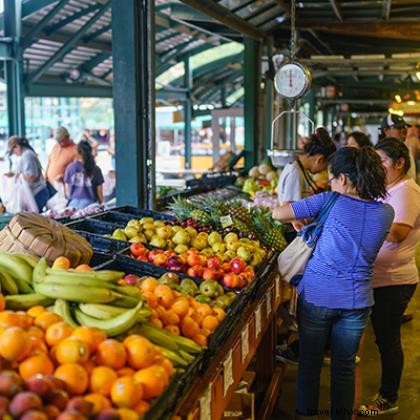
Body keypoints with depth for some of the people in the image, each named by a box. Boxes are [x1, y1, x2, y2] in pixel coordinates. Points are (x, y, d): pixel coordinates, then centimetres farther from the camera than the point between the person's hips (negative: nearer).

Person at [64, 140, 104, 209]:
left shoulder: (70, 167, 1)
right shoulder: (96, 170, -3)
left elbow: (67, 189, 8)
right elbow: (99, 191, 1)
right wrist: (101, 205, 15)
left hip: (73, 203, 2)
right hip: (89, 203, -2)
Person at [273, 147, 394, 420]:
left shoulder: (330, 202, -14)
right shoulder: (386, 213, -2)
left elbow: (277, 214, -12)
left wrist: (298, 222, 8)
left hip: (317, 296, -3)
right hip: (357, 301, 3)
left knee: (310, 363, 14)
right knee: (345, 367, 17)